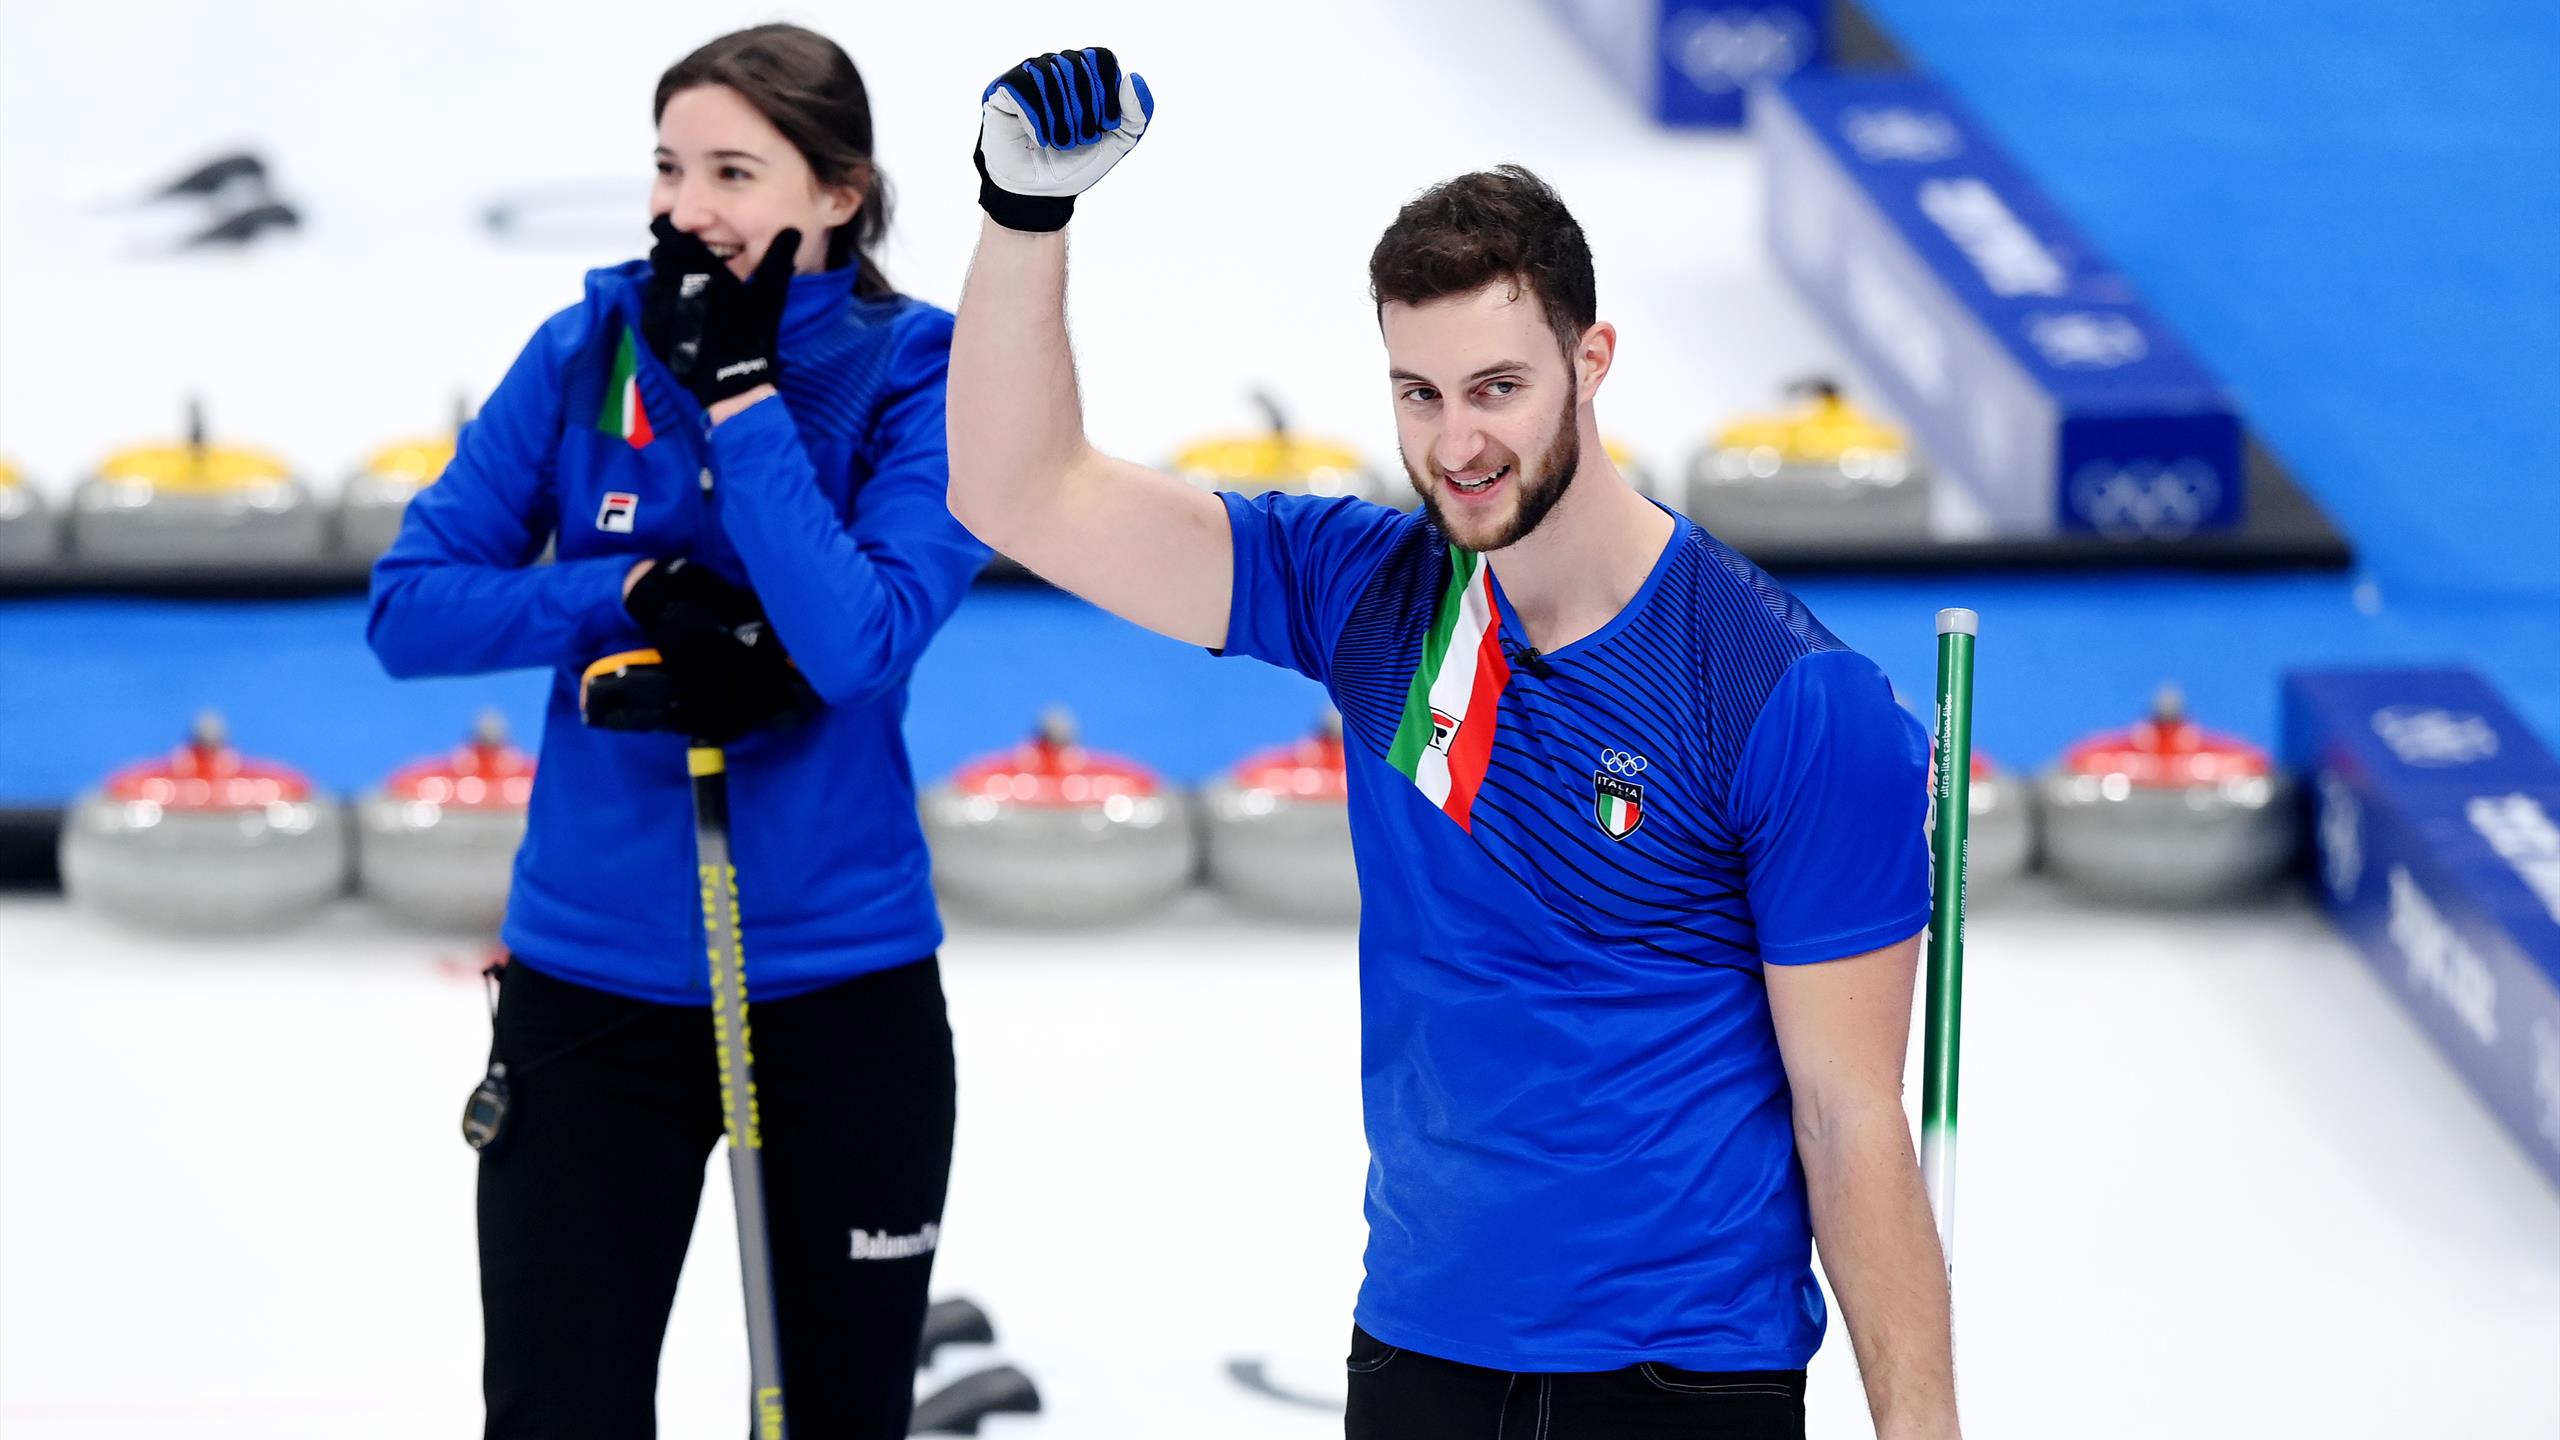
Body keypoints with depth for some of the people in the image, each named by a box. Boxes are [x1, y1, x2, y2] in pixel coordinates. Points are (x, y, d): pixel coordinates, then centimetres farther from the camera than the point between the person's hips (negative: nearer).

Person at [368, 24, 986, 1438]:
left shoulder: (920, 378, -8)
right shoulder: (588, 351, -1)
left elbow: (856, 641, -23)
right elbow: (409, 605, -4)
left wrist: (740, 388, -22)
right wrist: (642, 595, -17)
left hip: (842, 987, -1)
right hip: (593, 983, 1)